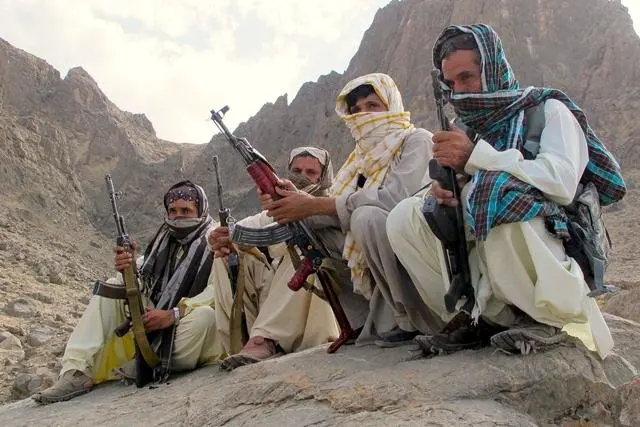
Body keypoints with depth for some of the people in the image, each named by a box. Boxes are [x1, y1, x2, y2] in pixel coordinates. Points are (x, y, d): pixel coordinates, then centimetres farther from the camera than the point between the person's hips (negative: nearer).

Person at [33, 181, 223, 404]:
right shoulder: (164, 239, 14)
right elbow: (143, 284, 8)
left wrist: (173, 314, -27)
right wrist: (129, 270, -16)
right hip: (154, 328, 6)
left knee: (205, 314, -37)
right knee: (114, 286, -5)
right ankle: (77, 372, -14)